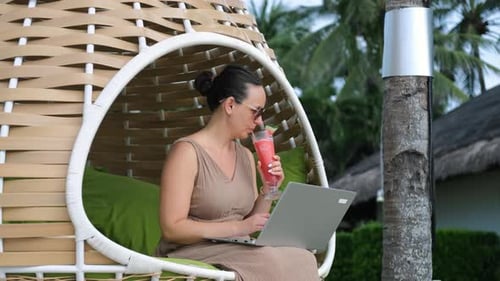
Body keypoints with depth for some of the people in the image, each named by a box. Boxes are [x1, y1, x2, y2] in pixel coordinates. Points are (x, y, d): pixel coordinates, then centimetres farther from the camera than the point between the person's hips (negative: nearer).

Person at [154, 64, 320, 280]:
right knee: (273, 264, -32)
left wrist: (268, 190, 0)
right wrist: (238, 227, -21)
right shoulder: (187, 151, -9)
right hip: (192, 254, -7)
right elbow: (172, 228, -16)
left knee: (300, 260, -22)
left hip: (236, 252, 7)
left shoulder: (246, 156, 15)